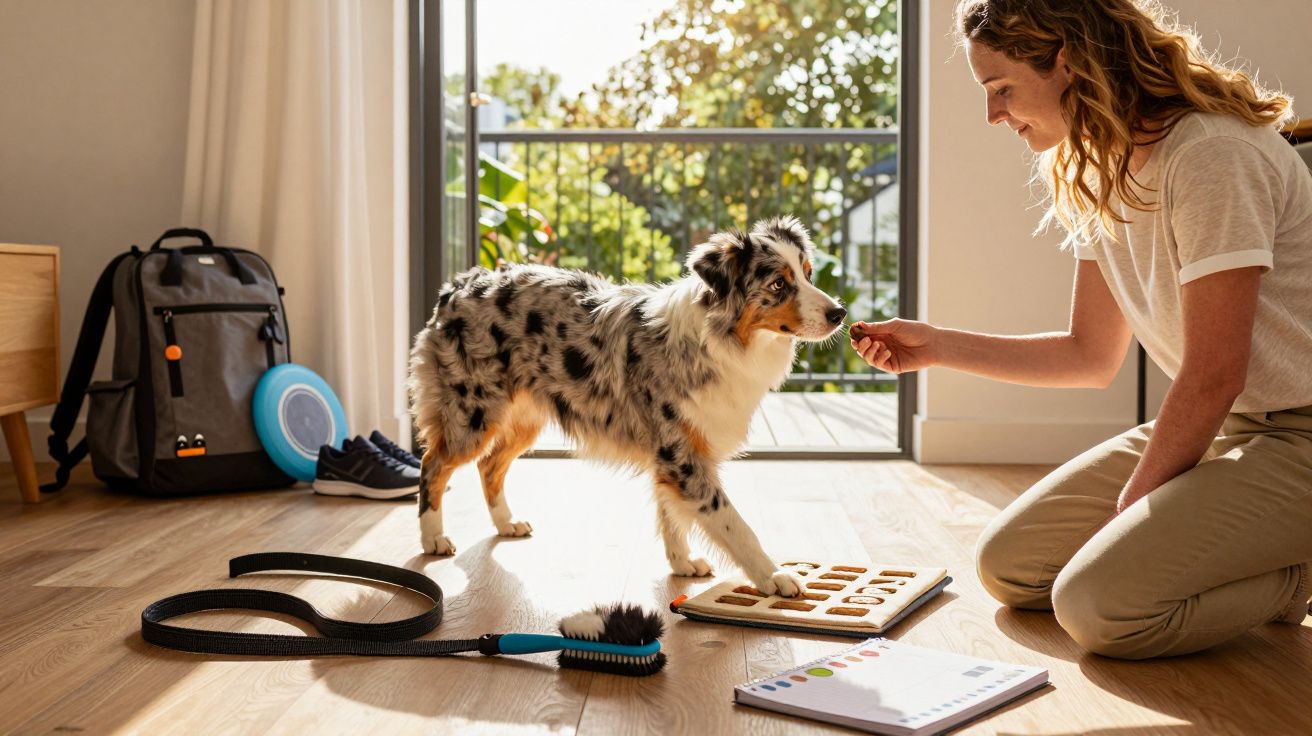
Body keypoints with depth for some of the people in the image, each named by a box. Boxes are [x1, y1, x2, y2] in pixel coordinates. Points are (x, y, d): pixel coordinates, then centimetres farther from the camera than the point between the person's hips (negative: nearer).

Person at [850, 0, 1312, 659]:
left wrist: (1129, 510, -11)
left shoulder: (1209, 155, -21)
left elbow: (1214, 373, -21)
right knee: (1008, 566, 3)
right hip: (1219, 426, 9)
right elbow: (1091, 356, 12)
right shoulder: (1099, 175, 7)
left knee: (1097, 602, -23)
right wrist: (936, 346, 5)